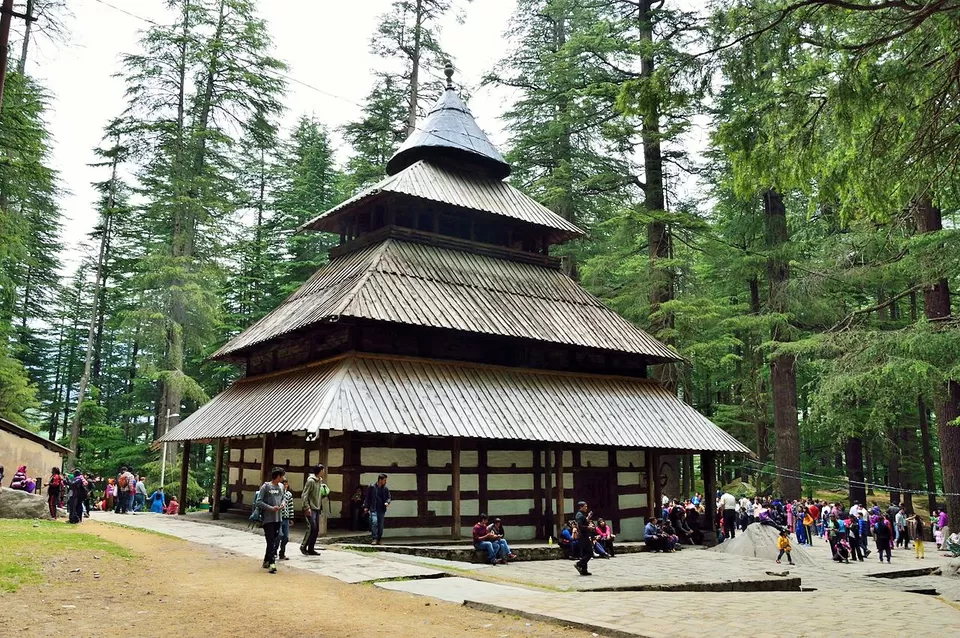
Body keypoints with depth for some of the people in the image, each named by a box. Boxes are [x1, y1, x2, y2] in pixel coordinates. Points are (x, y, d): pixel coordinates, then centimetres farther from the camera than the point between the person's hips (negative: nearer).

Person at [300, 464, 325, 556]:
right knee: (311, 528, -11)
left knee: (316, 529, 7)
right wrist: (307, 508, -19)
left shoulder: (319, 481, 12)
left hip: (317, 508, 8)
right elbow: (304, 495, -15)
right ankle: (303, 546, 3)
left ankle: (311, 549, 13)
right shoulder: (311, 481, -13)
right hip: (311, 509, -8)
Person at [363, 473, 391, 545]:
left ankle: (379, 539, 16)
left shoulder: (386, 489, 9)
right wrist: (366, 506, -1)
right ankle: (374, 538, -13)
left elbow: (388, 497, 12)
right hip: (373, 509, -3)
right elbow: (367, 497, 4)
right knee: (374, 522, -17)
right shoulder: (372, 487, 0)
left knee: (381, 525, 6)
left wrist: (387, 502, -10)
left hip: (382, 509, 4)